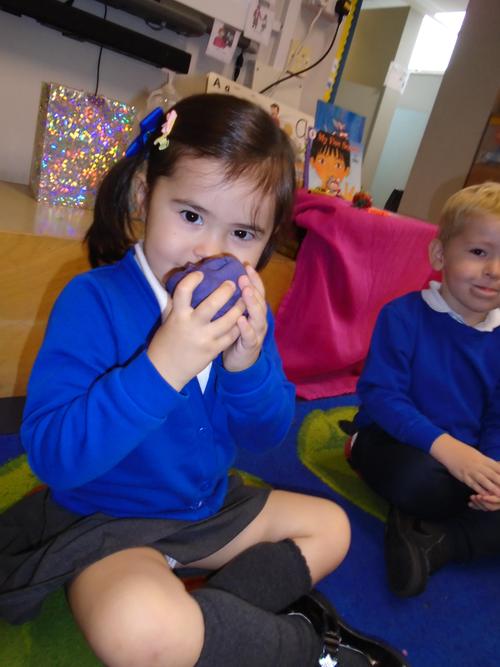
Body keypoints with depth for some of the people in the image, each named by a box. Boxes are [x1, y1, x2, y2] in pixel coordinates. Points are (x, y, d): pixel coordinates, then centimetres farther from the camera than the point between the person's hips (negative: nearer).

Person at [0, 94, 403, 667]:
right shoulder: (93, 300, -21)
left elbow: (267, 436, -3)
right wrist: (160, 366, -39)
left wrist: (247, 365, -24)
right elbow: (51, 457, -27)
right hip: (106, 519, -5)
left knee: (329, 527, 14)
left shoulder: (246, 311, -5)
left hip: (210, 507, 6)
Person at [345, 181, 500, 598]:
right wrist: (444, 446, -29)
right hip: (390, 439, -6)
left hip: (464, 454, 6)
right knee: (418, 478, -39)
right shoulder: (404, 315, -15)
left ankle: (433, 543, -12)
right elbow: (379, 392, -19)